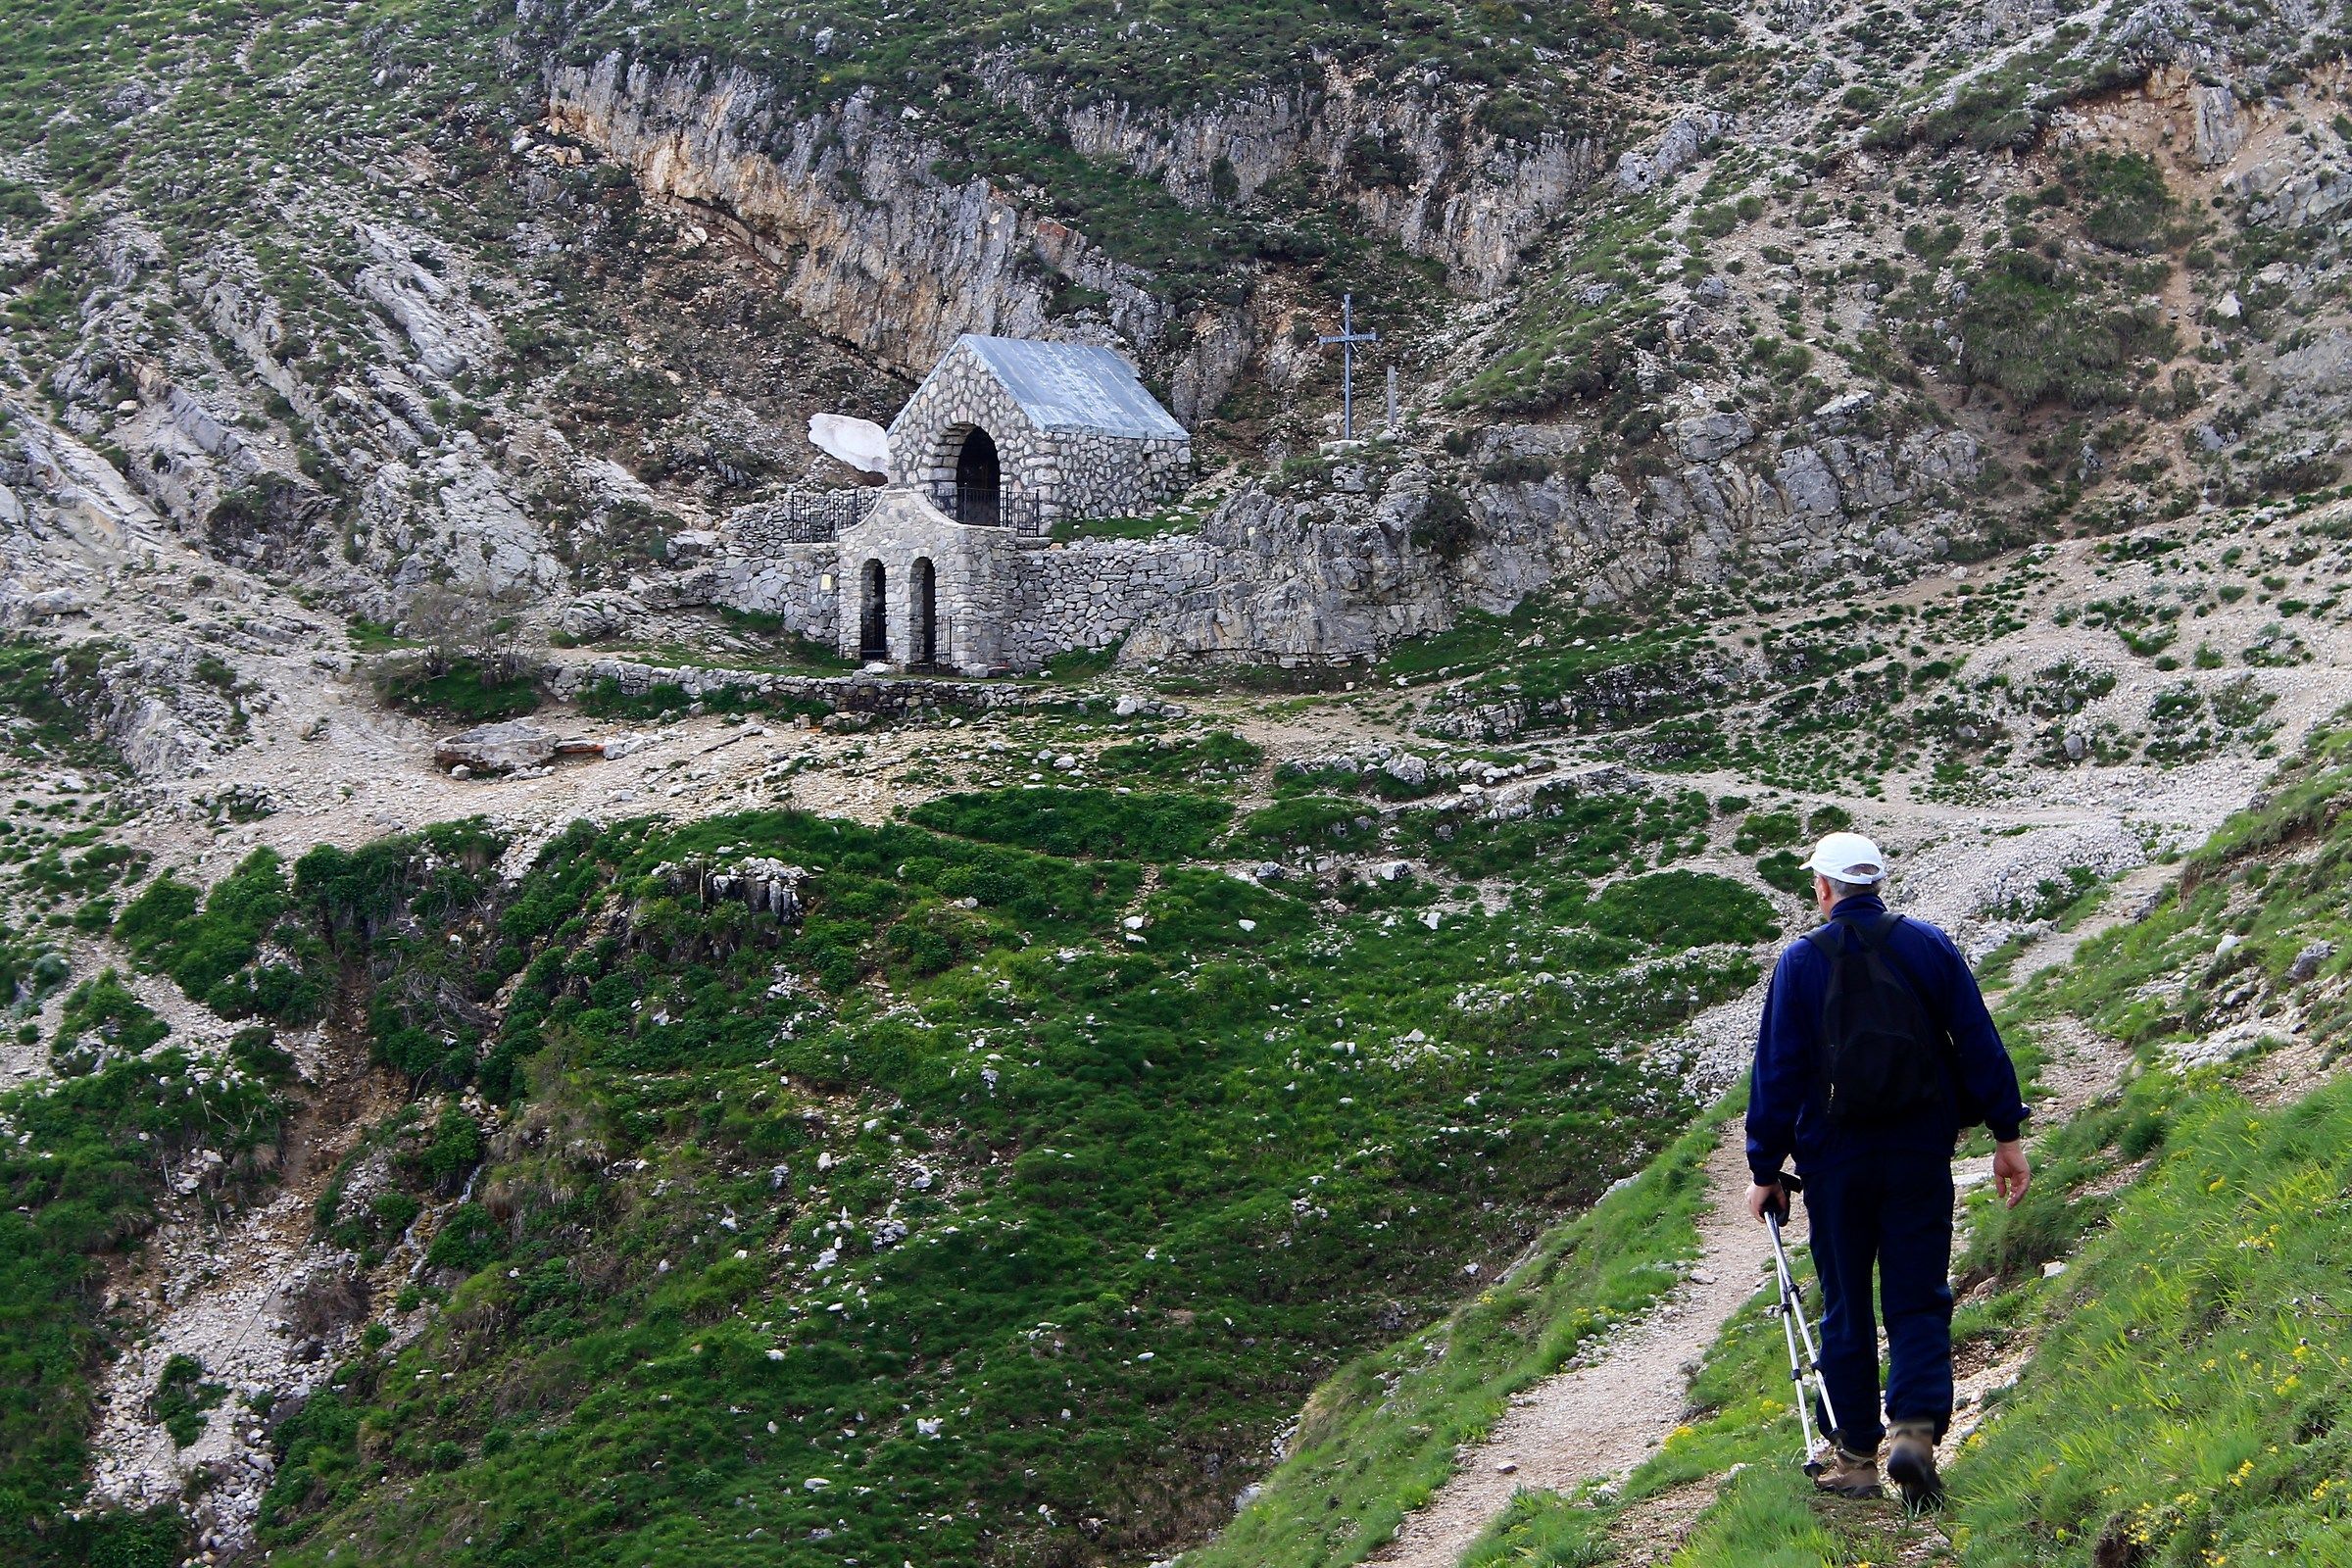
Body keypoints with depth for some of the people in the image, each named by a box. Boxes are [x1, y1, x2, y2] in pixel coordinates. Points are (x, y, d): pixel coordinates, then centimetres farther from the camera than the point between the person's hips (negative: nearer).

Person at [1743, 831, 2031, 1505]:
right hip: (1921, 1151, 1)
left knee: (1846, 1308, 9)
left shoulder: (1801, 961, -3)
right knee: (1919, 1301, 5)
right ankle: (1915, 1430, -14)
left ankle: (1854, 1456, 13)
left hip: (1836, 1156, -1)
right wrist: (2007, 1134, 6)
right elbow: (1980, 1043, 0)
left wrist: (1765, 1170, 3)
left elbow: (1776, 1071, -3)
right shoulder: (1929, 945, 1)